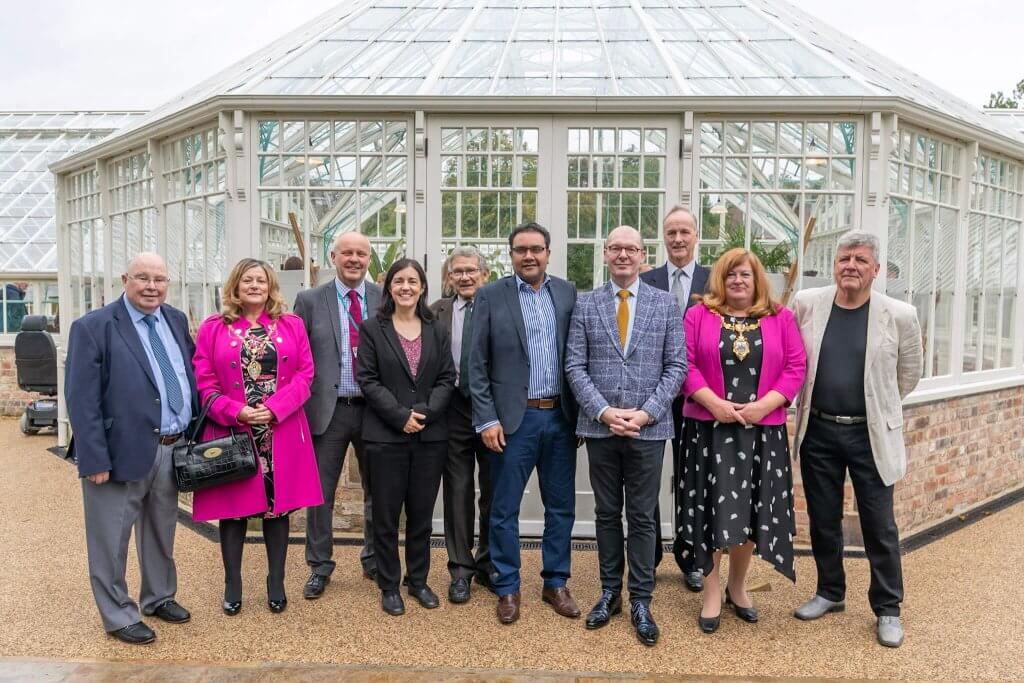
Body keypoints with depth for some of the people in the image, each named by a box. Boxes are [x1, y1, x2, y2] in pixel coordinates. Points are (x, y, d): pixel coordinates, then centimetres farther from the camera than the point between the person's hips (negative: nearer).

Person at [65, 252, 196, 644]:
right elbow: (81, 400, -13)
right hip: (123, 451, -6)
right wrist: (95, 460, -17)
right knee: (112, 540, 9)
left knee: (161, 532, 21)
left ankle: (159, 597, 40)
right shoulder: (93, 327, -10)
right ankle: (119, 616, 26)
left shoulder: (176, 320, 7)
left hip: (172, 449, 6)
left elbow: (191, 374, 13)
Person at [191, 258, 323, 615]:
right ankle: (232, 586, 21)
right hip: (232, 432, -1)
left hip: (281, 433, 1)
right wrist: (236, 412, -15)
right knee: (234, 507, 6)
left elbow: (304, 374, 1)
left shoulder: (291, 325, 7)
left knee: (278, 505, 8)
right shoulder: (212, 328, 4)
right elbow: (204, 382, -1)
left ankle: (276, 583, 21)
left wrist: (274, 408, -12)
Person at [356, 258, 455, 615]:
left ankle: (418, 580, 27)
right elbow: (368, 380, -6)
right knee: (386, 515, 6)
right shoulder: (372, 328, 1)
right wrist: (401, 416, -14)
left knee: (422, 514, 11)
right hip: (386, 436, -2)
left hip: (430, 436, 3)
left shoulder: (437, 331, 9)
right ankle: (389, 586, 20)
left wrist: (425, 413, -12)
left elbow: (447, 379, 4)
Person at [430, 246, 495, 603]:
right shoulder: (437, 312, 4)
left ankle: (488, 565, 28)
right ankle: (461, 568, 21)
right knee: (458, 491, 8)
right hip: (454, 411, 1)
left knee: (494, 492, 10)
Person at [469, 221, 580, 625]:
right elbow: (478, 364, -3)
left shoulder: (568, 293, 6)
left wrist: (582, 413, 4)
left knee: (561, 505, 12)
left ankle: (555, 583, 28)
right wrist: (487, 419, -9)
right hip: (514, 418, -3)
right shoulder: (491, 296, -2)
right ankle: (507, 588, 22)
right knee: (505, 509, 6)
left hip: (561, 416, 3)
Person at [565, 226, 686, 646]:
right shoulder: (585, 304, 4)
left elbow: (676, 366, -1)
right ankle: (610, 593, 27)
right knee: (607, 513, 12)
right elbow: (574, 366, 0)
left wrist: (646, 412, -12)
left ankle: (641, 601, 19)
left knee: (642, 516, 7)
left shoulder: (666, 304, 3)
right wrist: (603, 411, -12)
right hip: (599, 426, 1)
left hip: (648, 427, -1)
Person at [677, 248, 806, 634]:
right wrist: (714, 403, -15)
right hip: (710, 427, -1)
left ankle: (737, 586, 28)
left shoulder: (780, 318, 8)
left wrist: (763, 405, -11)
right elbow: (685, 364, -3)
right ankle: (711, 592, 15)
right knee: (713, 508, 1)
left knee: (751, 510, 9)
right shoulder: (698, 316, 4)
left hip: (763, 430, 2)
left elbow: (796, 367, 2)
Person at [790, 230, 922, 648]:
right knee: (823, 520, 14)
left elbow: (909, 374, 7)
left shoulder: (900, 315, -7)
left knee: (879, 525, 7)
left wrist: (878, 407, 12)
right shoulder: (806, 304, -3)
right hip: (818, 432, 2)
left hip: (870, 435, -2)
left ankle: (888, 609, 25)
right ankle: (830, 593, 33)